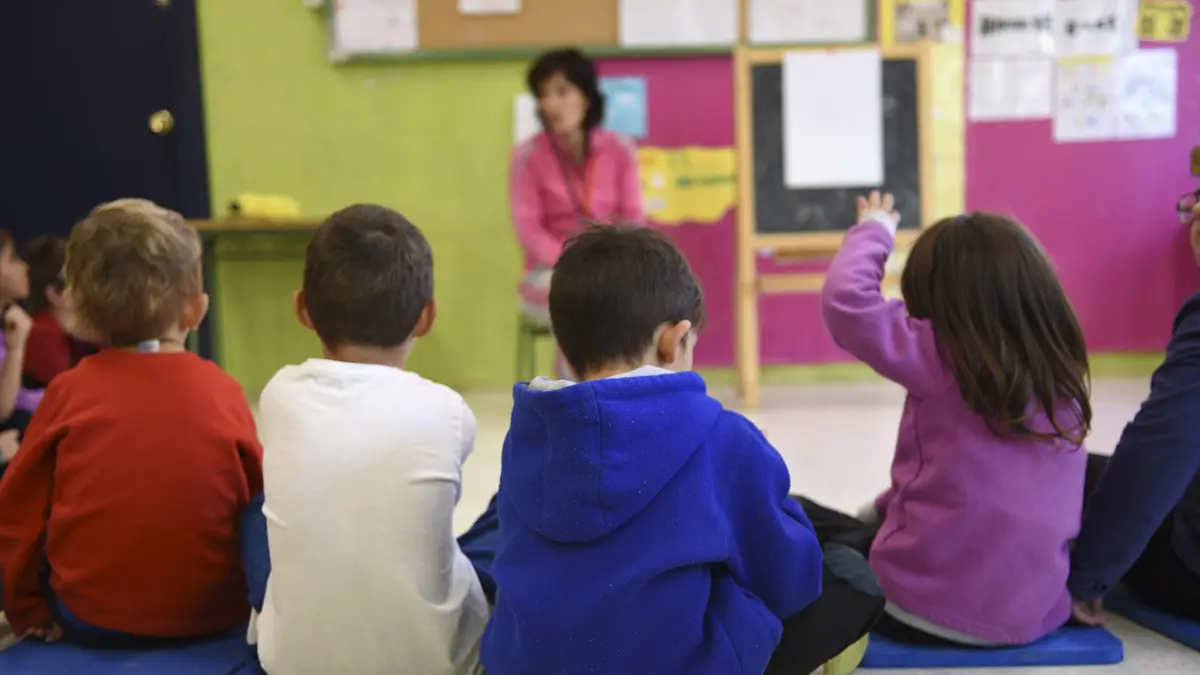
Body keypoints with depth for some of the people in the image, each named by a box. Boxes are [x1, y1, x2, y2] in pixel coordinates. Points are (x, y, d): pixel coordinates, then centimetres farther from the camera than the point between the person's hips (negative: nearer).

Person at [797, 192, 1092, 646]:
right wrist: (884, 509, 17)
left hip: (929, 605, -7)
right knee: (868, 526, 33)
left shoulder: (943, 356, -16)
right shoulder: (1061, 373, 3)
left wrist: (874, 231, 3)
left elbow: (844, 298, -14)